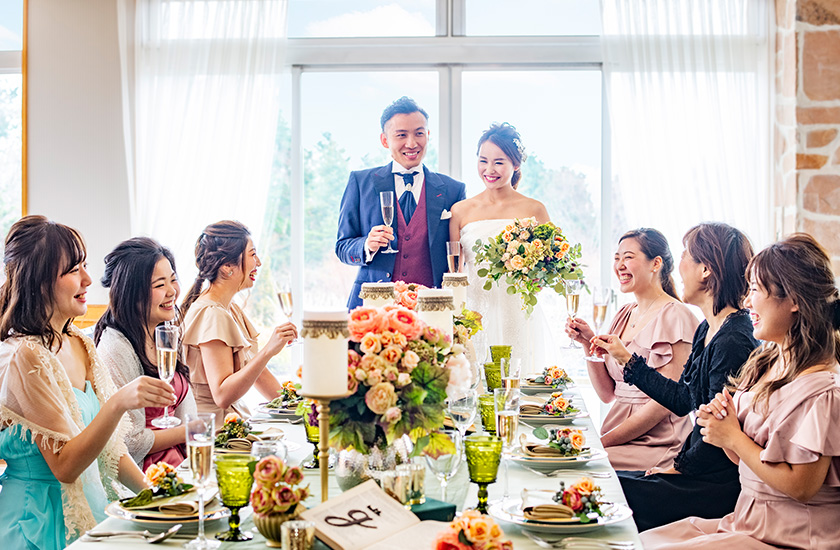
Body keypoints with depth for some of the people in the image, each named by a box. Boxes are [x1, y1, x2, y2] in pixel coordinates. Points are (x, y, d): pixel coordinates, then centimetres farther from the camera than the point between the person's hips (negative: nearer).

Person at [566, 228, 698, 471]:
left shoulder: (674, 316, -9)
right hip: (618, 439, 7)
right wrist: (589, 343, 1)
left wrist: (605, 440, -16)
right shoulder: (624, 314, 15)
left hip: (656, 446, -7)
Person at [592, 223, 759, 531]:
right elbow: (682, 401, 17)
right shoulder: (707, 331, 11)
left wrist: (681, 468, -8)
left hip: (720, 484, -9)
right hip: (700, 469, 9)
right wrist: (626, 359, 22)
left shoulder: (733, 341, -21)